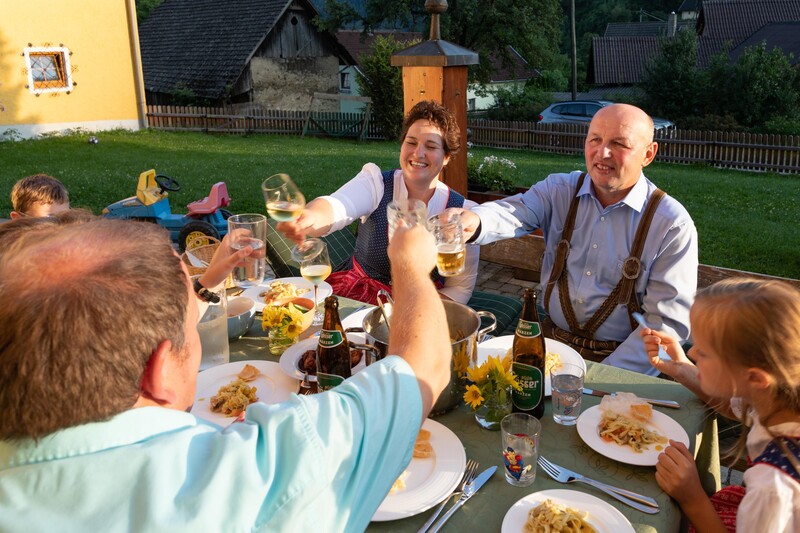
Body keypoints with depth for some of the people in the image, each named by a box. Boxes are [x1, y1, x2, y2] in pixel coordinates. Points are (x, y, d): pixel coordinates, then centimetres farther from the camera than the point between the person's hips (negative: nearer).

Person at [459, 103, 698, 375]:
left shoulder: (673, 224, -7)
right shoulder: (559, 189, 3)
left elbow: (668, 322, -9)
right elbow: (516, 212, -18)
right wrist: (475, 220, -42)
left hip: (621, 361, -2)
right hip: (551, 342, 3)